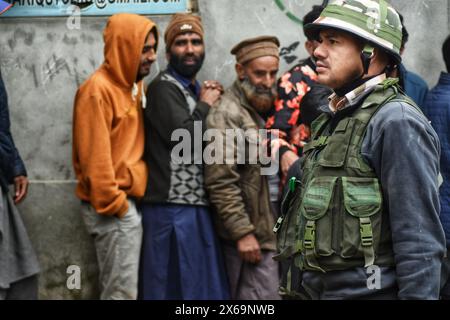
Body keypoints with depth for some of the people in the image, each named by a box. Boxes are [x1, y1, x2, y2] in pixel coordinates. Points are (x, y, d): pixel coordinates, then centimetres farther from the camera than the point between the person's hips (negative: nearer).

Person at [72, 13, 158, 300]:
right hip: (115, 208, -9)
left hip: (133, 201, 9)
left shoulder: (133, 84, 13)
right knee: (123, 292, -5)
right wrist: (113, 204, -16)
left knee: (125, 287, 13)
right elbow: (95, 157, -19)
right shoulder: (98, 90, -15)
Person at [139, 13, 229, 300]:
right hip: (173, 207, -9)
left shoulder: (196, 90, 19)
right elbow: (185, 138, -19)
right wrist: (206, 105, -6)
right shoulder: (163, 88, -8)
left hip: (196, 204, 9)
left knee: (199, 283, 13)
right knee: (177, 285, -4)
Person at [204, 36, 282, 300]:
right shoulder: (227, 115, -12)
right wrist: (243, 233, -19)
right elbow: (221, 182, -18)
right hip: (253, 237, -8)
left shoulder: (268, 109, 14)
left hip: (274, 231, 8)